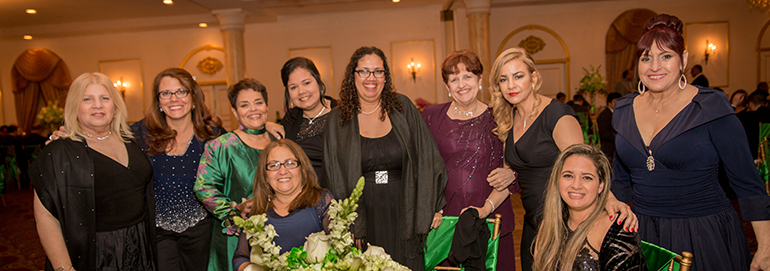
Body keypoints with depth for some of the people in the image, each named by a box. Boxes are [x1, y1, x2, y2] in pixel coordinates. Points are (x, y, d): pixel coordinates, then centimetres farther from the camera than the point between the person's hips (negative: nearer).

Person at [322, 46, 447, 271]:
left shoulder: (403, 108, 2)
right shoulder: (337, 121, 2)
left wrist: (433, 206, -1)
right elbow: (335, 178, 3)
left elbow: (427, 159, 2)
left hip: (403, 217, 0)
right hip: (364, 222, 0)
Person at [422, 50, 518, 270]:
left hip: (490, 218, 0)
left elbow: (510, 173, 1)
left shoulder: (496, 118, 3)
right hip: (444, 218, 0)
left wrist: (486, 207, -12)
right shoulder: (431, 116, 6)